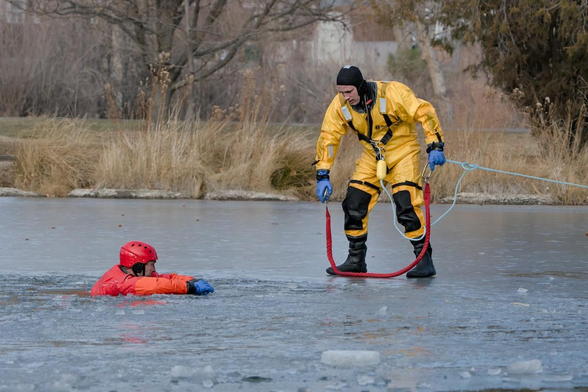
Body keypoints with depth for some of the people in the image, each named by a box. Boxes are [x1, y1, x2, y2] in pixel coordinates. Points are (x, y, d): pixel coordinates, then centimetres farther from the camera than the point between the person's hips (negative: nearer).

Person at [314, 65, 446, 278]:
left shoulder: (393, 93, -26)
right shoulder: (339, 105, -12)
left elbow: (424, 112, -21)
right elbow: (328, 138, -4)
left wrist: (434, 146, -26)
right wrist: (323, 175, -8)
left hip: (403, 152, -5)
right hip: (372, 156, 5)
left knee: (406, 207, -18)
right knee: (354, 204, -2)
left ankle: (425, 259, -10)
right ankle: (356, 259, 13)